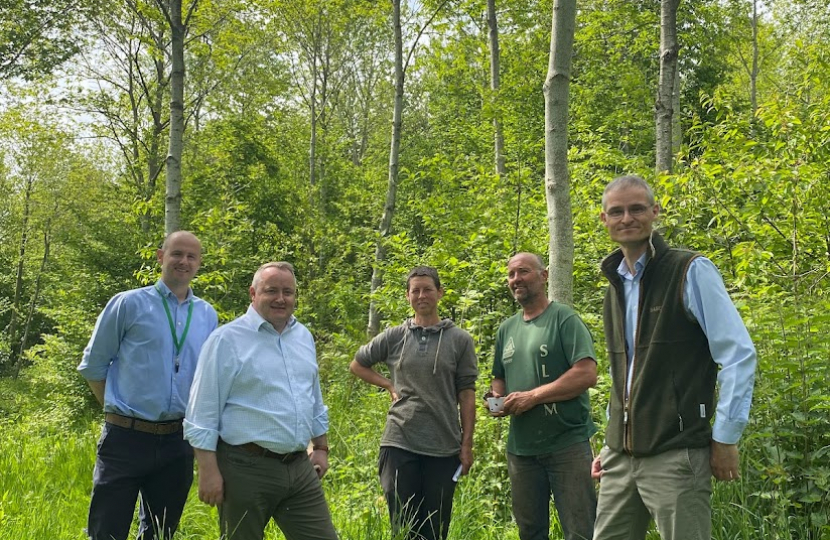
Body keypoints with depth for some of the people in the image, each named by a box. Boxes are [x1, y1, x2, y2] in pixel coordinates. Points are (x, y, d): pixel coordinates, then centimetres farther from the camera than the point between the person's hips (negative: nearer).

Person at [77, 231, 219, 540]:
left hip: (177, 443, 4)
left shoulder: (207, 315, 9)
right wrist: (117, 410, 1)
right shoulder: (129, 304, -2)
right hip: (126, 438, -4)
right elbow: (93, 365, 4)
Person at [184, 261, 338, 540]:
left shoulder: (304, 336, 12)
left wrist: (321, 447, 20)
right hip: (247, 469, -6)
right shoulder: (228, 339, -9)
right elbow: (203, 412, -10)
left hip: (300, 467, 6)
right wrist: (209, 471, -14)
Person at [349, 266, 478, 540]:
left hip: (444, 447, -1)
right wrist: (389, 385, 6)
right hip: (399, 443, 1)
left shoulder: (460, 340, 2)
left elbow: (466, 395, 1)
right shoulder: (393, 337, 5)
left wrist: (467, 444, -3)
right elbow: (357, 364, 19)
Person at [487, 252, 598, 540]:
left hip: (567, 444, -6)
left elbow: (587, 374, -17)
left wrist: (532, 396, -18)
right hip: (521, 448, 6)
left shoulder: (564, 318, -6)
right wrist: (497, 398, 2)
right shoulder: (507, 328, 14)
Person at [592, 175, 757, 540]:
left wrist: (725, 438, -12)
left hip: (676, 456, -6)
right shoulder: (615, 285, 15)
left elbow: (739, 356, -10)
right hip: (621, 457, 7)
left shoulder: (690, 271, -6)